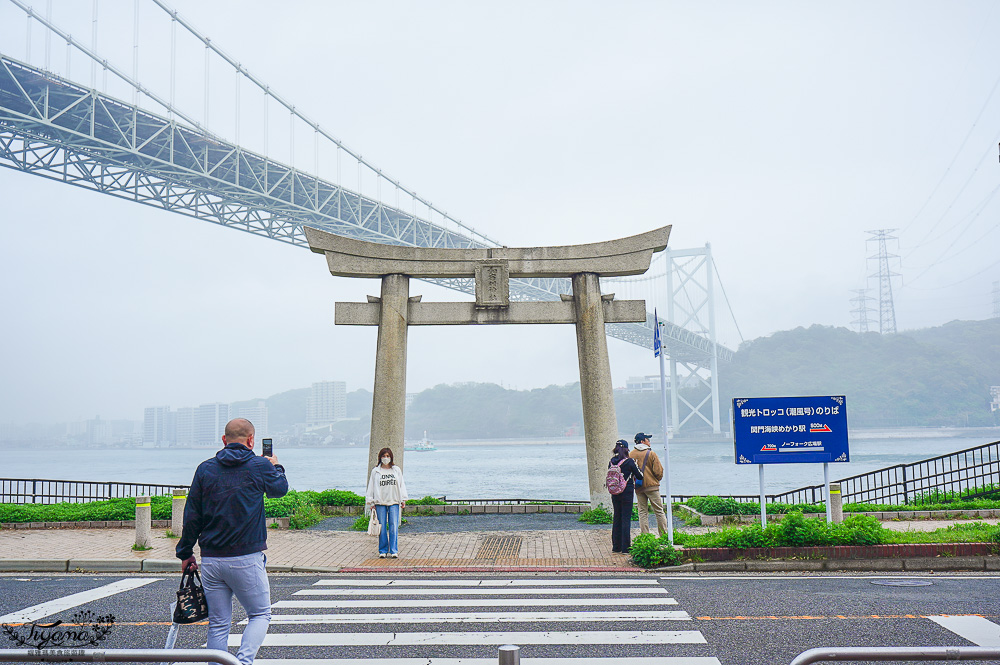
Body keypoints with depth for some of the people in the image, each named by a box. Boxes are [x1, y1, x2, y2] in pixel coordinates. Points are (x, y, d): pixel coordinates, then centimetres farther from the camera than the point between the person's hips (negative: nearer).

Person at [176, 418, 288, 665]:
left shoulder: (205, 468, 4)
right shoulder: (260, 467, -4)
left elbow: (192, 516, 5)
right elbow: (280, 489, 17)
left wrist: (185, 552, 15)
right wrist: (276, 467, 36)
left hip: (210, 560, 3)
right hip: (247, 559, -3)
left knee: (218, 624, 11)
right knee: (260, 614, 11)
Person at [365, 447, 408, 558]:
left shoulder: (397, 470, 12)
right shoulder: (375, 471, 8)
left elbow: (401, 485, 14)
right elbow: (371, 487, 9)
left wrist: (403, 500, 8)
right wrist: (370, 502, 3)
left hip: (394, 502, 0)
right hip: (380, 502, 0)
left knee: (394, 526, -5)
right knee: (382, 527, 0)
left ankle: (393, 551, -1)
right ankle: (383, 550, 8)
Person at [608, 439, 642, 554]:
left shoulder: (611, 462, 1)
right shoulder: (629, 462, -13)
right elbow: (639, 476, -5)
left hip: (614, 493, 5)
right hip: (627, 493, -5)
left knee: (616, 518, 14)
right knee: (626, 519, 0)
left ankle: (616, 546, 19)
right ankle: (626, 547, 1)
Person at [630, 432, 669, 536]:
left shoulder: (630, 455, 4)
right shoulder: (651, 453, -8)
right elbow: (658, 471, -6)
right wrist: (658, 479, 13)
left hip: (638, 487, 4)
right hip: (651, 485, -4)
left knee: (642, 512, 7)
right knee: (659, 510, 3)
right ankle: (664, 535, 4)